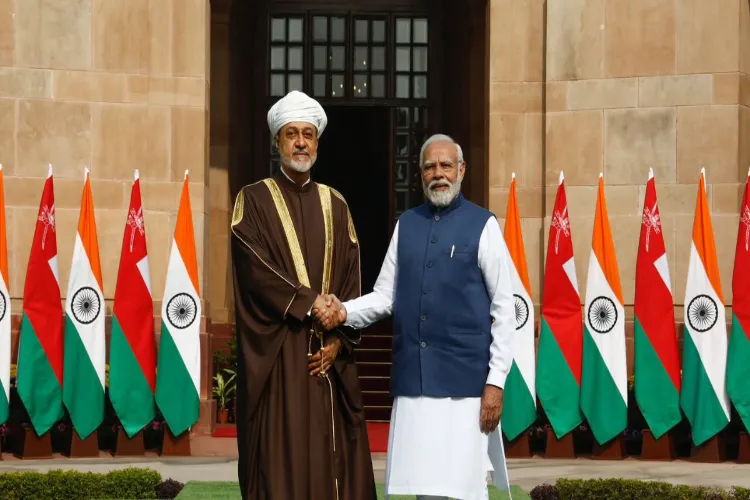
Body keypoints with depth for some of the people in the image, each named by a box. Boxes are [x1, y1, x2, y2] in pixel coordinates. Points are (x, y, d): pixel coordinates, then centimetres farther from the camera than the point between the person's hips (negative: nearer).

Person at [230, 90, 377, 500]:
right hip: (276, 354, -3)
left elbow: (351, 277, 7)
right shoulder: (253, 201, 2)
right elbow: (255, 269, -10)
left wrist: (339, 341, -6)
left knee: (331, 456, 1)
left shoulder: (335, 205, 13)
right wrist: (308, 303, -16)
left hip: (328, 355, 4)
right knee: (280, 456, -7)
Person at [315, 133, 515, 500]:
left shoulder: (482, 226, -1)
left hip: (464, 378, -4)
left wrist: (496, 381, -8)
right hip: (413, 377, 4)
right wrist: (345, 311, -6)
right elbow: (385, 295, 14)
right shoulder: (406, 225, 13)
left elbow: (504, 309, -2)